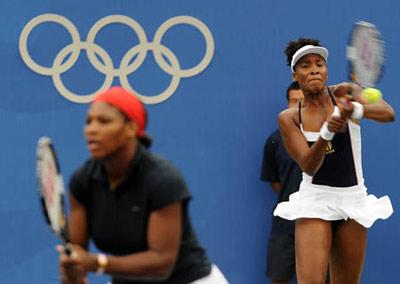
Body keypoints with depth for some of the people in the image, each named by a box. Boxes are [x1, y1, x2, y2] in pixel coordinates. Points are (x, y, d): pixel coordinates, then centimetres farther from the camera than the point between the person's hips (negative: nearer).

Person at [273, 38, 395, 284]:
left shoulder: (344, 93, -1)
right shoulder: (289, 118, -1)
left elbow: (388, 113, -19)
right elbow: (308, 166, -14)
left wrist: (357, 110, -41)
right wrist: (327, 132, -33)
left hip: (353, 199, 2)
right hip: (315, 200, -2)